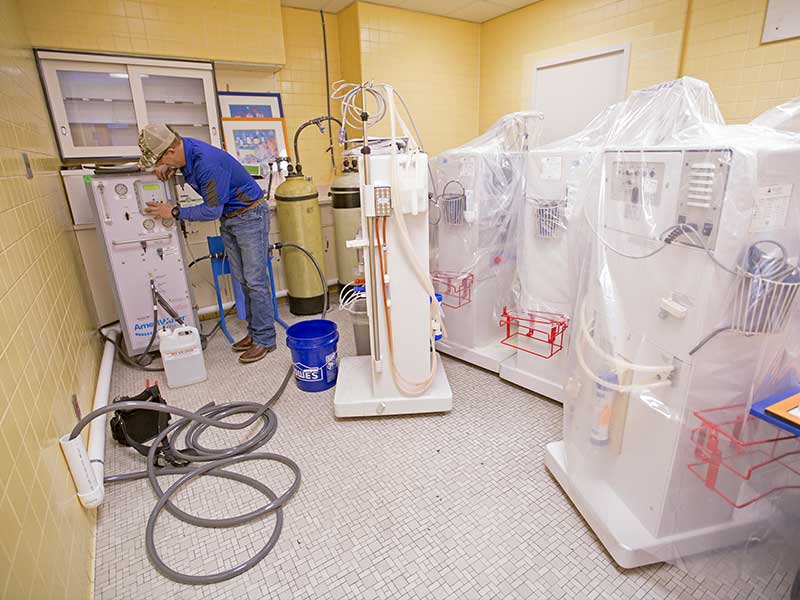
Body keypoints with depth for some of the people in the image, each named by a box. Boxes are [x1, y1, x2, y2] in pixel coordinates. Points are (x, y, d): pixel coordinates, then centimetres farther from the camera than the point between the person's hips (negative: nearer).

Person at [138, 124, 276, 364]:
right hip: (228, 218, 9)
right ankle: (254, 332, 19)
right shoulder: (184, 148, -1)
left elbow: (212, 210, -22)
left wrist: (175, 212, -13)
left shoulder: (208, 164, -28)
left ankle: (264, 339, 1)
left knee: (255, 281, -7)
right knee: (243, 280, 10)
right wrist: (166, 166, 2)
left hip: (249, 215, -9)